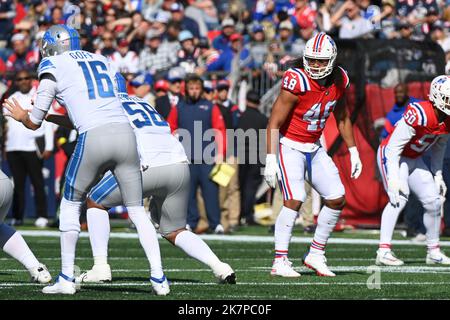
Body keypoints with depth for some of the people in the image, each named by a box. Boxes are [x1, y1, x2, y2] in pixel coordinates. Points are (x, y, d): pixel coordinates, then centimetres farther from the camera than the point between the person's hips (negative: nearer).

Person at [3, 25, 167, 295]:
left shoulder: (52, 65, 10)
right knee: (137, 210, 10)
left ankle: (67, 278, 14)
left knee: (71, 205, 15)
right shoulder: (100, 60, 27)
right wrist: (53, 118, 42)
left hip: (94, 140, -4)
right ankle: (159, 278, 2)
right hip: (125, 133, 4)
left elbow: (34, 123, 7)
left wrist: (21, 116, 30)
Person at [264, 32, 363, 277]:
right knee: (294, 200, -21)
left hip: (314, 147, 7)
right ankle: (280, 262, -18)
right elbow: (274, 123, -20)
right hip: (289, 146, -7)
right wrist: (270, 161, -24)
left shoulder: (339, 80, -4)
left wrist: (353, 153, 14)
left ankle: (315, 255, 15)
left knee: (337, 199, 4)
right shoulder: (297, 82, -24)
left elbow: (342, 117, 13)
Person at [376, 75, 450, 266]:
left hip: (414, 160, 8)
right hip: (392, 155, -8)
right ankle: (383, 251, -29)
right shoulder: (419, 114, -32)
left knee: (434, 201, 5)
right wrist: (393, 179, -31)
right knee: (399, 198, -26)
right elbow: (394, 147, -28)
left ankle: (433, 252, 19)